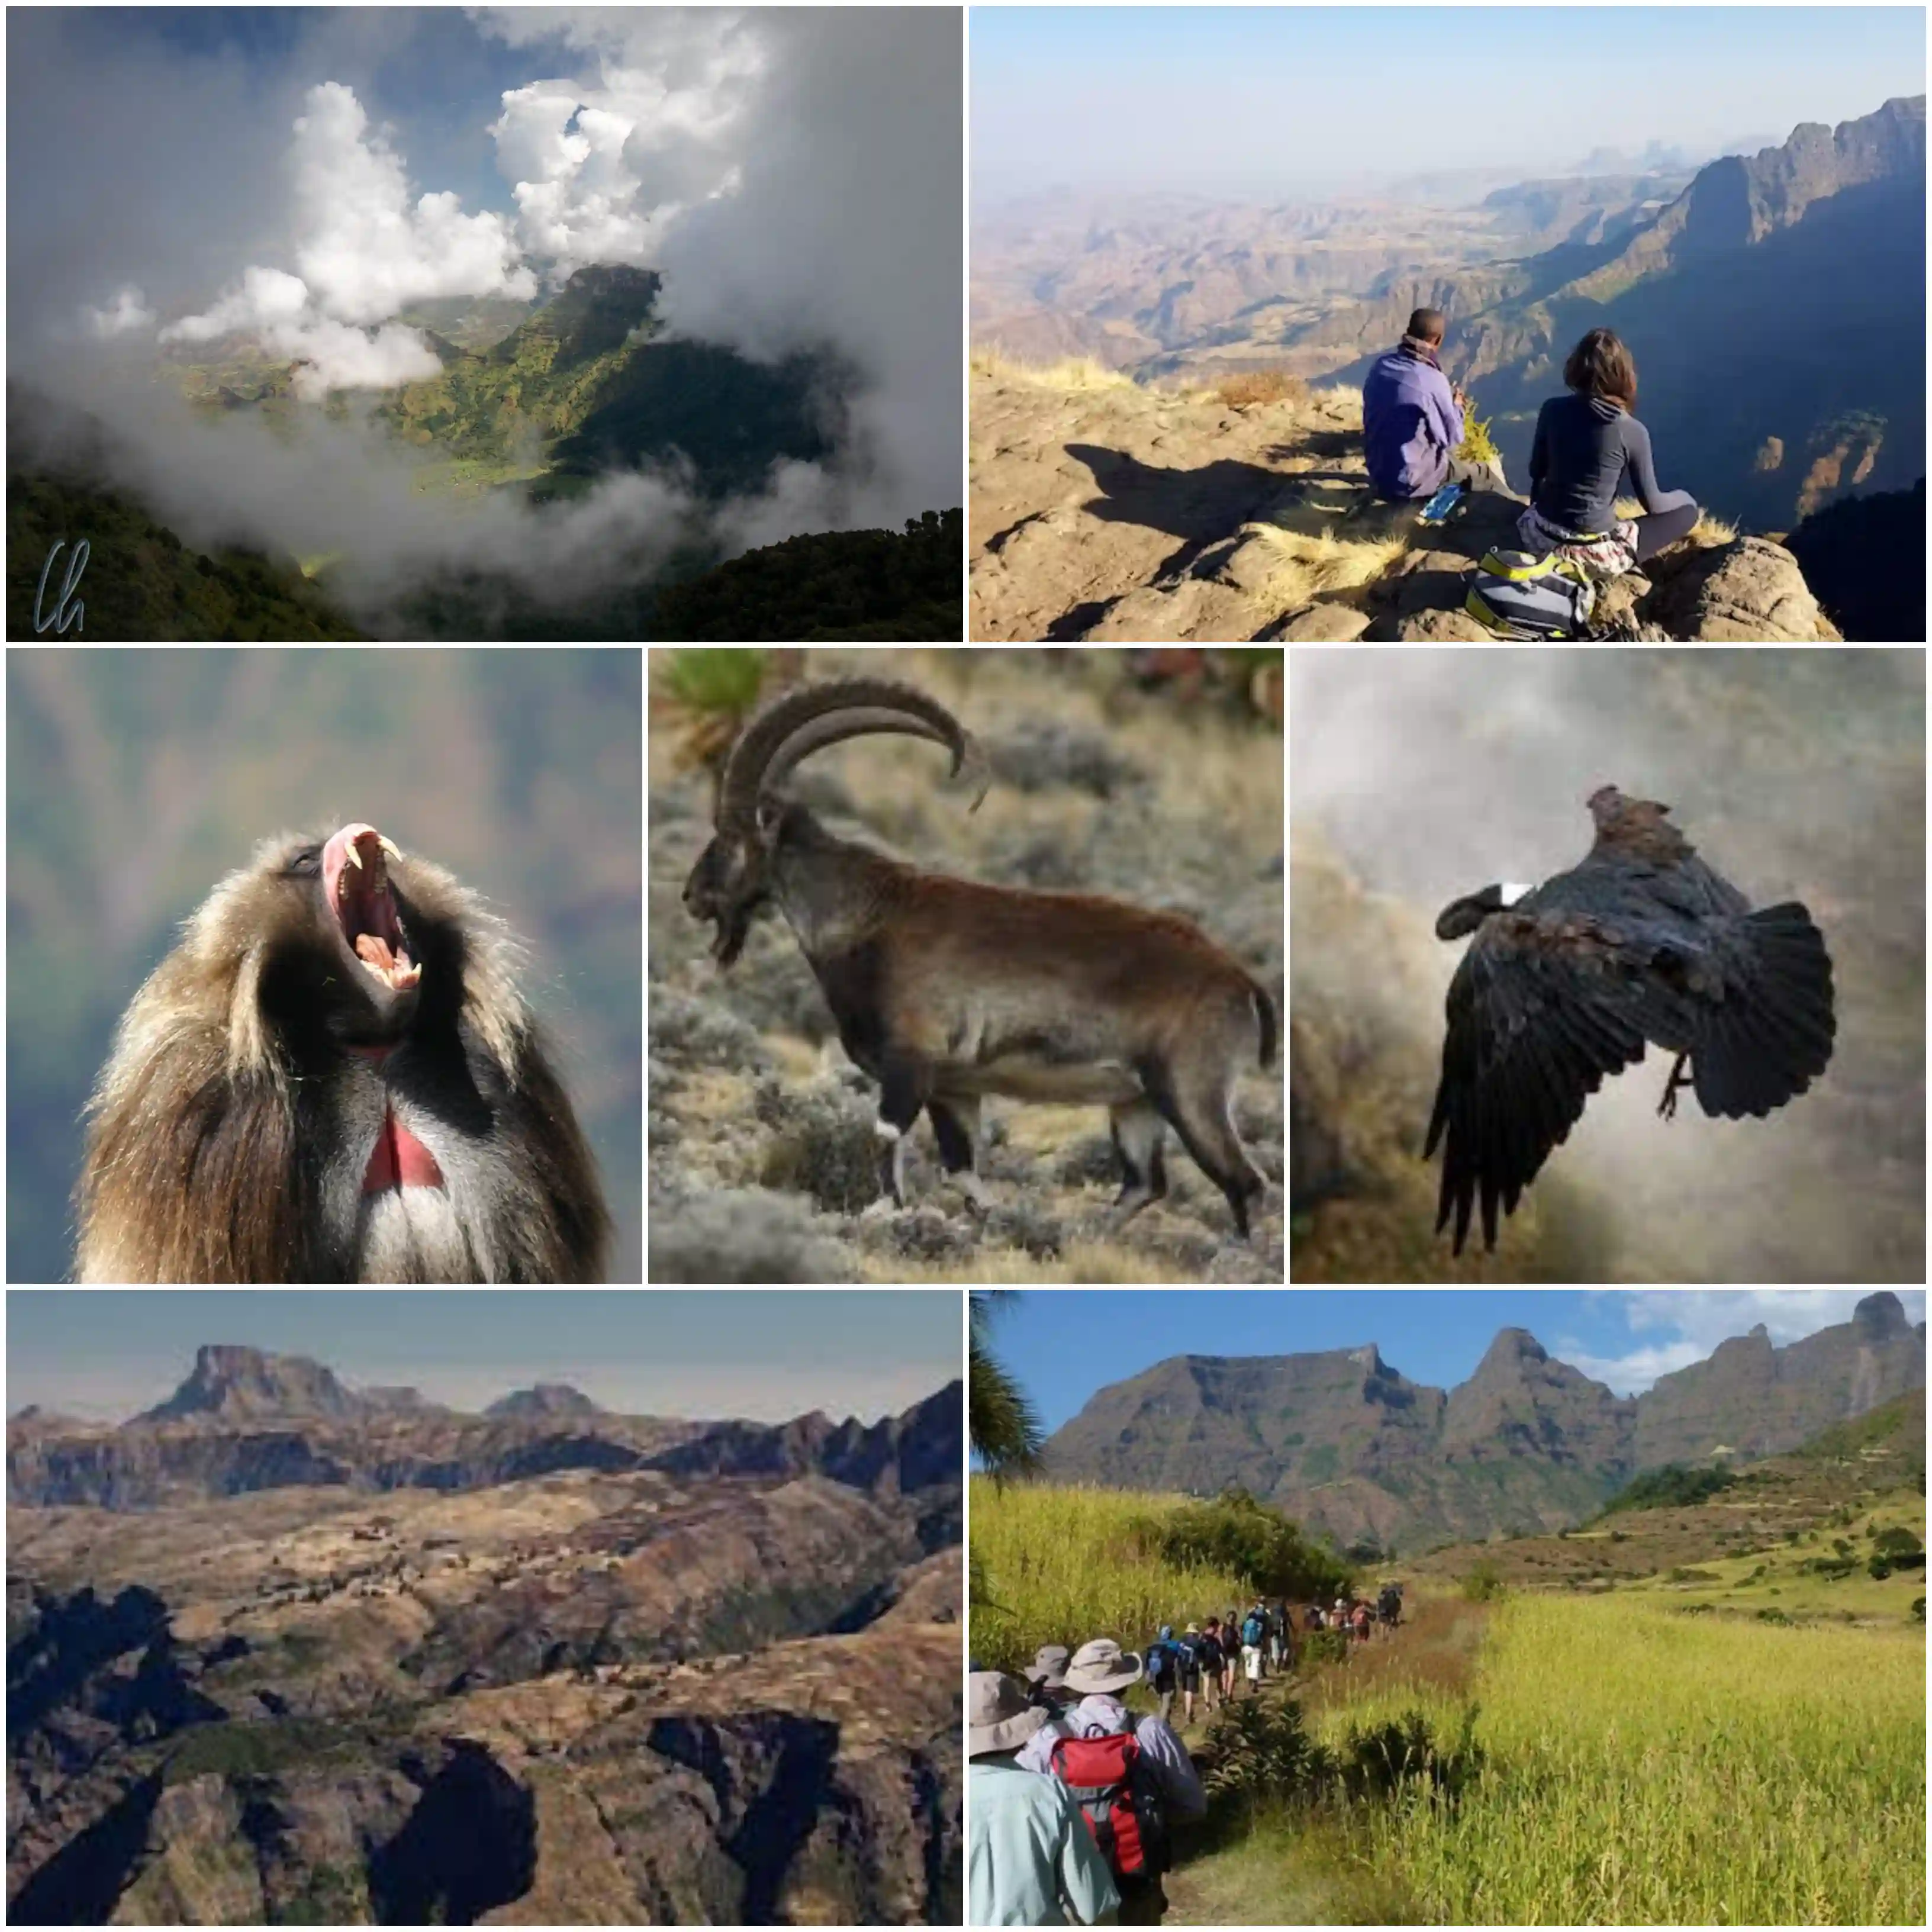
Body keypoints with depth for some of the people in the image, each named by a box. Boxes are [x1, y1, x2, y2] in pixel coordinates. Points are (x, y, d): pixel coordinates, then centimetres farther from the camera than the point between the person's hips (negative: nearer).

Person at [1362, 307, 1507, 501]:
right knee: (1491, 473, 13)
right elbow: (1453, 438, -10)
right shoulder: (1432, 379, -21)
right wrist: (1456, 406, 8)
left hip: (1379, 475, 7)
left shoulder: (1381, 367, -2)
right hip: (1415, 482, -7)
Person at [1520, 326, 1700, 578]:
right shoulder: (1632, 432, -16)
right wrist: (1680, 498, 18)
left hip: (1541, 539, 5)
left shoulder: (1552, 410, -6)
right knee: (1686, 507, 12)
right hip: (1594, 553, -5)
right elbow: (1652, 505, -5)